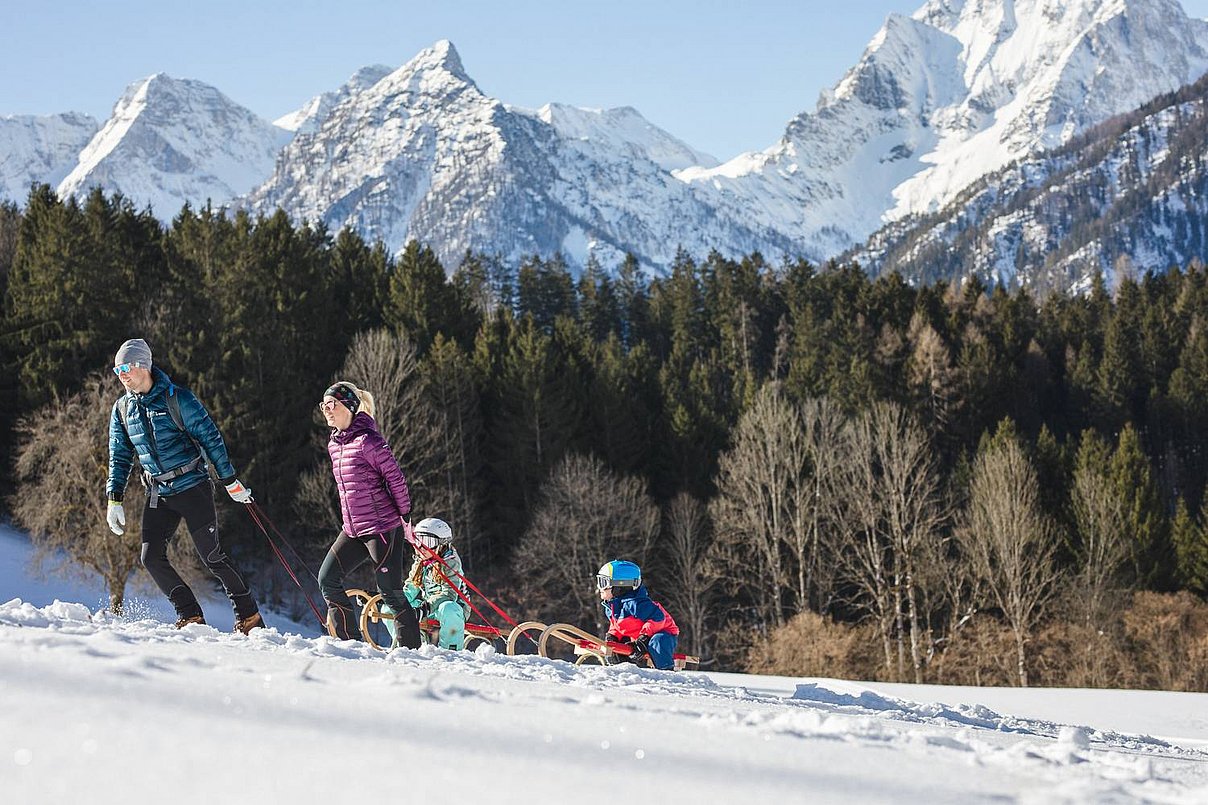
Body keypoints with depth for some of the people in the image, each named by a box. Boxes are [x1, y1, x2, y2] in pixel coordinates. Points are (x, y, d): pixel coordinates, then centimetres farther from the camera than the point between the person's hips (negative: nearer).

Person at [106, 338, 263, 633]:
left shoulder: (177, 398, -10)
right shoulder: (122, 409, 7)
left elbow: (210, 438, -6)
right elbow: (119, 457, 14)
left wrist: (230, 482, -5)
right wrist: (114, 500, 6)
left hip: (193, 488, -5)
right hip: (158, 495, 6)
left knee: (211, 555, -6)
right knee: (151, 557, -7)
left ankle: (249, 615, 7)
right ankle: (190, 616, 3)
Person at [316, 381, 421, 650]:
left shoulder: (367, 440, -14)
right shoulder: (334, 444, 12)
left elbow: (395, 477, -13)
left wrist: (404, 515, -9)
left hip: (382, 527, -9)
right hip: (352, 530, 9)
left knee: (390, 590, -6)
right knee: (327, 579, 3)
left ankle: (408, 646, 5)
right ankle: (347, 641, 10)